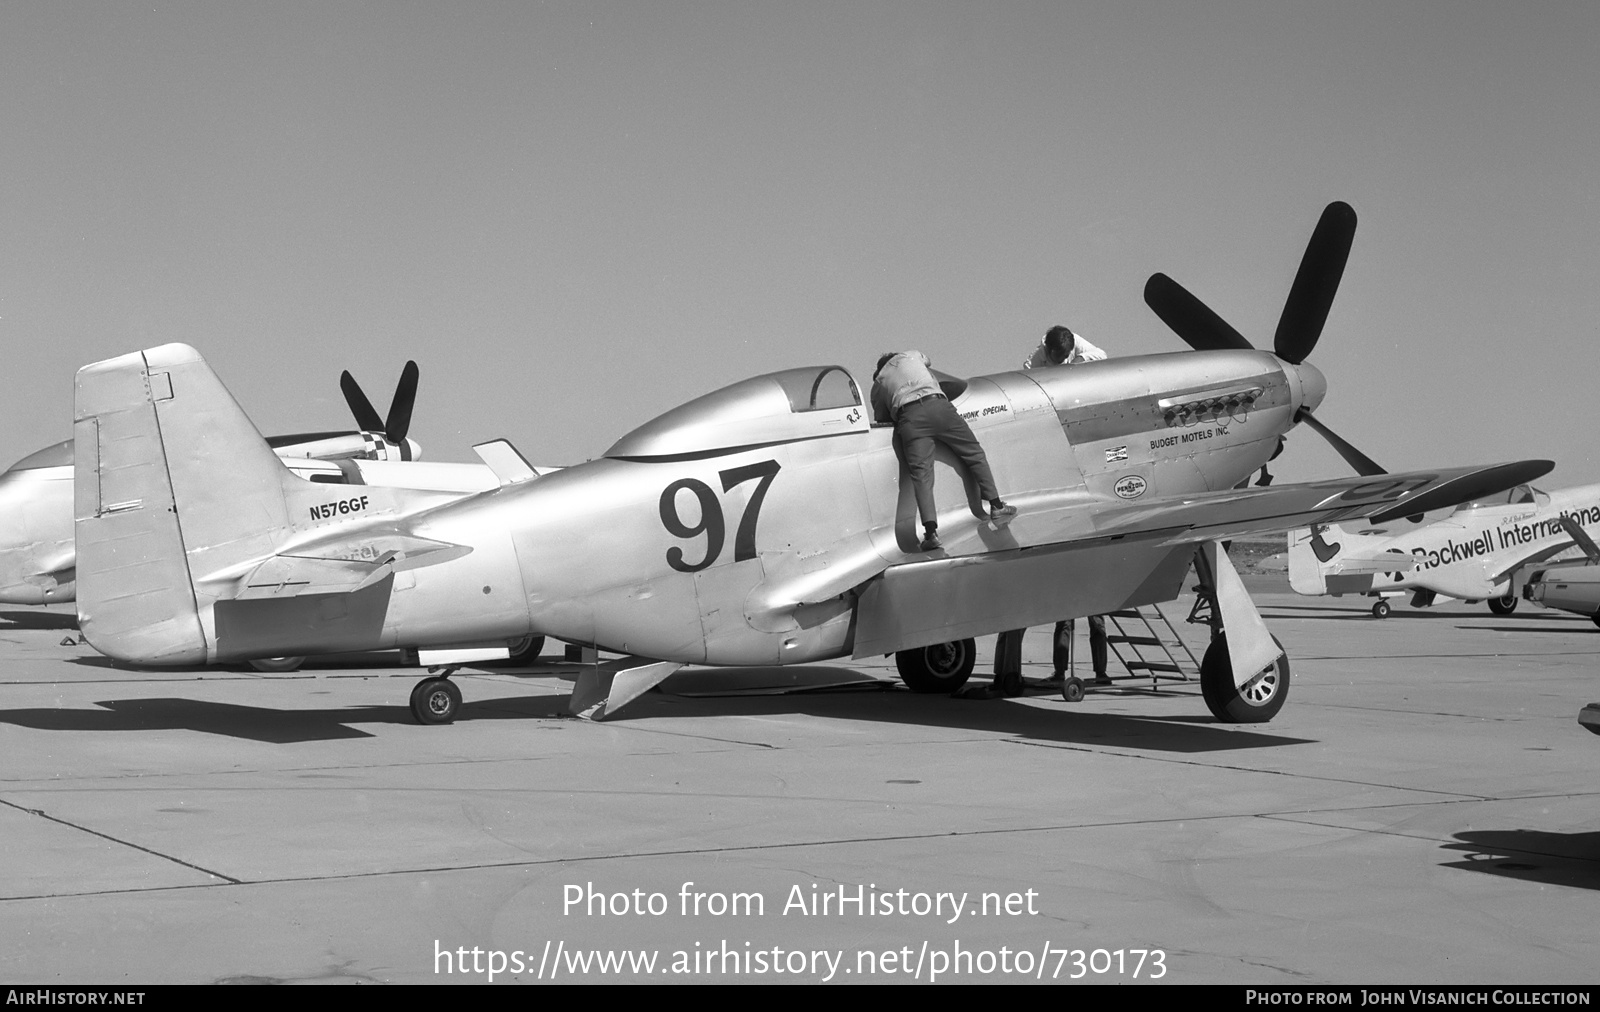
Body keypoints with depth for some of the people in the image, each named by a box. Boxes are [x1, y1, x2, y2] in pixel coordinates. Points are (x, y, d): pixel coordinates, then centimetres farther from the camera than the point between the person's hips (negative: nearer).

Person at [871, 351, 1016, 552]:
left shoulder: (877, 383, 28)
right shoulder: (913, 356, 31)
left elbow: (881, 419, 26)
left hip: (909, 418, 0)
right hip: (936, 405, 0)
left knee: (921, 473, -8)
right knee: (975, 454, 13)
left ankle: (931, 531, -24)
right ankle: (996, 506, 10)